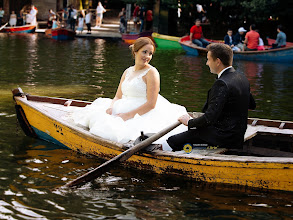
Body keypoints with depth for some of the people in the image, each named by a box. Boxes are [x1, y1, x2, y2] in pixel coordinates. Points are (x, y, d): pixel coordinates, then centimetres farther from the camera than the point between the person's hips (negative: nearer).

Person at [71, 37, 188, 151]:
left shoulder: (151, 73, -7)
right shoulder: (128, 72, 16)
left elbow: (151, 104, -15)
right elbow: (118, 97, 18)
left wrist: (128, 115, -20)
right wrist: (111, 108, -5)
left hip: (143, 115, -7)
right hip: (124, 110, 7)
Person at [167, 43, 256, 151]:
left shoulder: (222, 84, -22)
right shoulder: (242, 77, 6)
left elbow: (210, 118, -25)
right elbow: (252, 104, 20)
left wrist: (189, 122, -10)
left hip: (224, 137, -10)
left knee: (172, 141, -12)